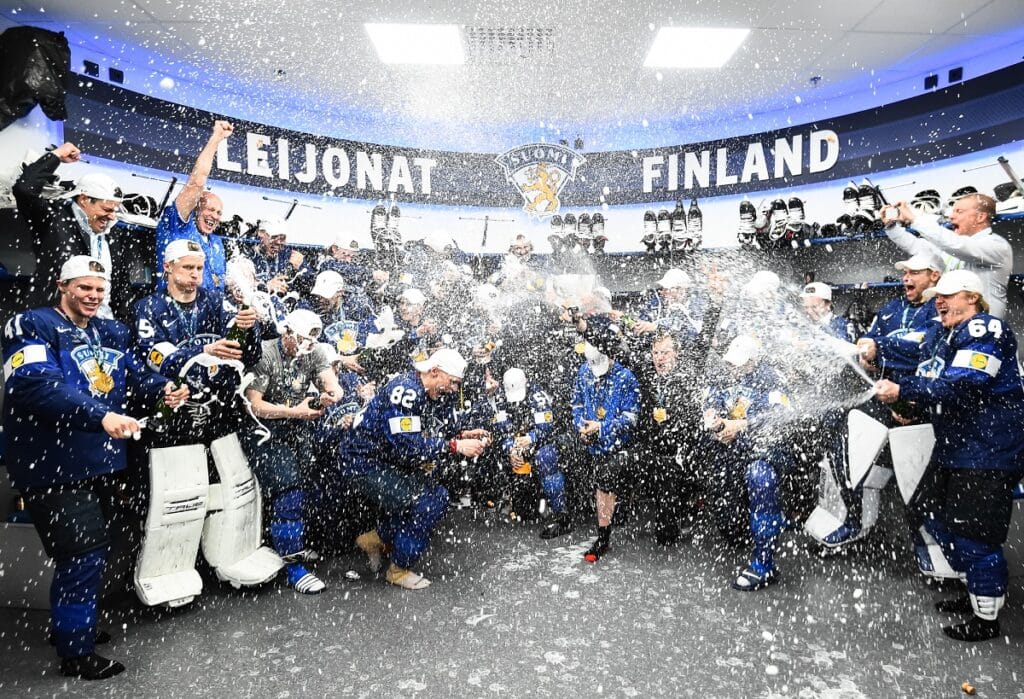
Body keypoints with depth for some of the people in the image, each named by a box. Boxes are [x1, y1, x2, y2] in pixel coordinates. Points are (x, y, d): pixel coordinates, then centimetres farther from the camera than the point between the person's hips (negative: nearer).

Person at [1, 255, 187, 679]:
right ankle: (76, 653, 16)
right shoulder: (34, 326, -9)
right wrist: (100, 416, -34)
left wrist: (163, 389, -13)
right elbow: (38, 383, -24)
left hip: (102, 461, 8)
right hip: (55, 466, -8)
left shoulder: (110, 333, 14)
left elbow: (134, 373, 10)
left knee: (96, 553, 20)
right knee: (82, 558, -2)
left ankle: (76, 625, 41)